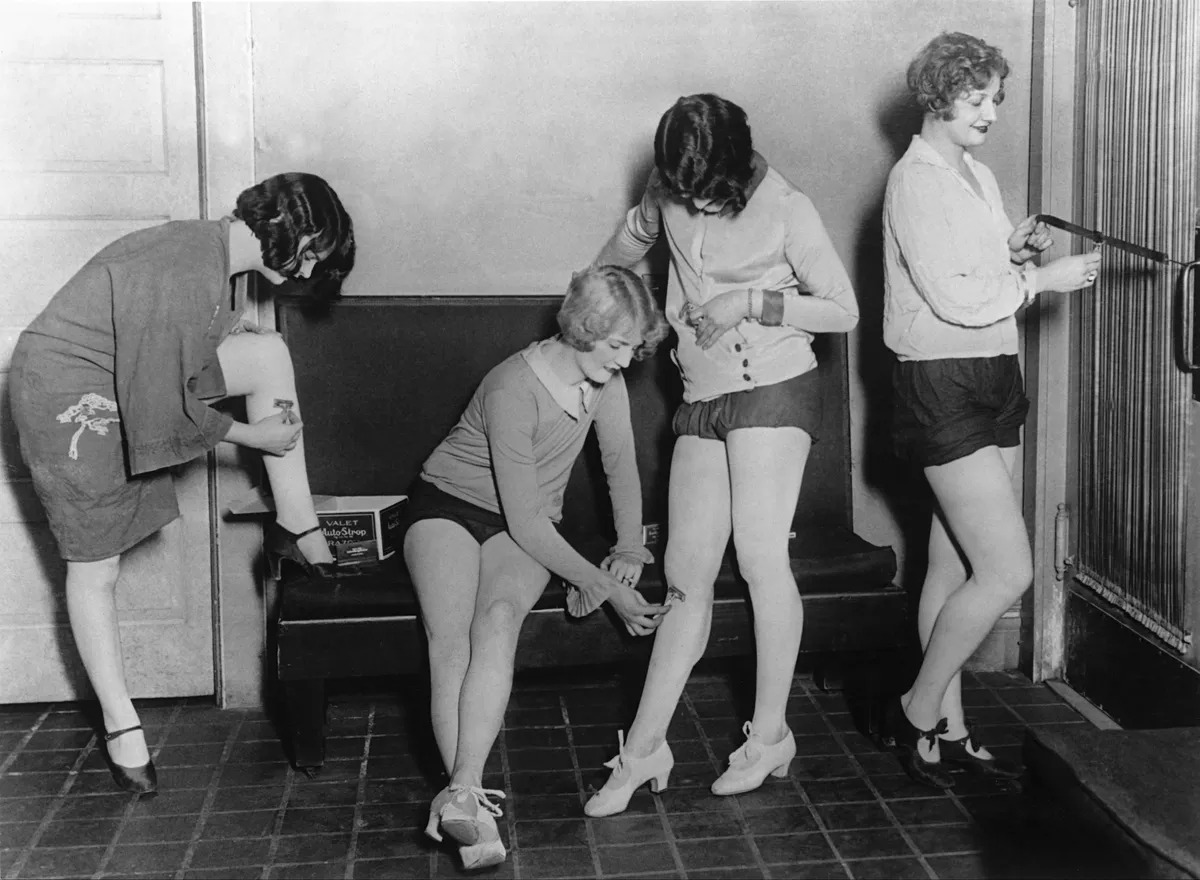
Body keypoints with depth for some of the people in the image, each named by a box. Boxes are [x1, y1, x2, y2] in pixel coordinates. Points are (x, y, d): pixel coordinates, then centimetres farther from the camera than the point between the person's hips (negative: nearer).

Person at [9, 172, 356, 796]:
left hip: (137, 374, 9)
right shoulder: (185, 276, -32)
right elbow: (165, 409, -28)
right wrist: (252, 434, -14)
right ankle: (121, 726, 15)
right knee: (95, 569, 0)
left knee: (269, 352, -3)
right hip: (70, 397, -9)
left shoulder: (214, 249, -3)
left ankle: (297, 532, 2)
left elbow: (190, 350, 12)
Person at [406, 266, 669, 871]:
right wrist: (606, 588, -25)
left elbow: (622, 468, 10)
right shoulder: (514, 388, -27)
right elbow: (525, 522, -27)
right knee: (449, 638, -32)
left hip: (528, 528, 3)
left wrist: (630, 551, 3)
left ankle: (461, 793, -45)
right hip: (448, 503, -3)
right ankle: (471, 802, -40)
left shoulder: (606, 381, -7)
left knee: (498, 621, -31)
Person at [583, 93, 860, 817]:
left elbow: (844, 311, -5)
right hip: (702, 402, 5)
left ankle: (771, 735, 2)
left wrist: (752, 302, -14)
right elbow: (633, 237, 29)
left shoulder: (786, 208, -9)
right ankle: (644, 748, 2)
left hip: (773, 390, -5)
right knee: (688, 574, 1)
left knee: (761, 553, -11)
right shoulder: (670, 195, 5)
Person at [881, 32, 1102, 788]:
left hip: (993, 379, 9)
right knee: (1009, 571, -11)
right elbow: (952, 299, -19)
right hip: (943, 389, -9)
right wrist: (1041, 278, -13)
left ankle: (949, 728, 21)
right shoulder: (916, 181, -12)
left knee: (954, 567, 12)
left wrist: (1015, 253, 3)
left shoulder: (979, 177, 17)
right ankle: (918, 711, 5)